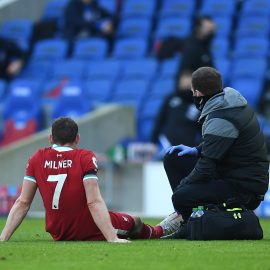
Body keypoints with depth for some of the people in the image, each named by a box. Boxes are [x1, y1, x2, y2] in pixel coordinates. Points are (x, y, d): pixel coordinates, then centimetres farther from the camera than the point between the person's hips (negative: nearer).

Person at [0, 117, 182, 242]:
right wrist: (112, 238, -23)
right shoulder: (85, 158, -15)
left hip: (59, 234, 4)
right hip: (91, 232, -4)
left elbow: (23, 203, -7)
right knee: (135, 223, 24)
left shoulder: (37, 159, -4)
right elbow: (94, 202, -22)